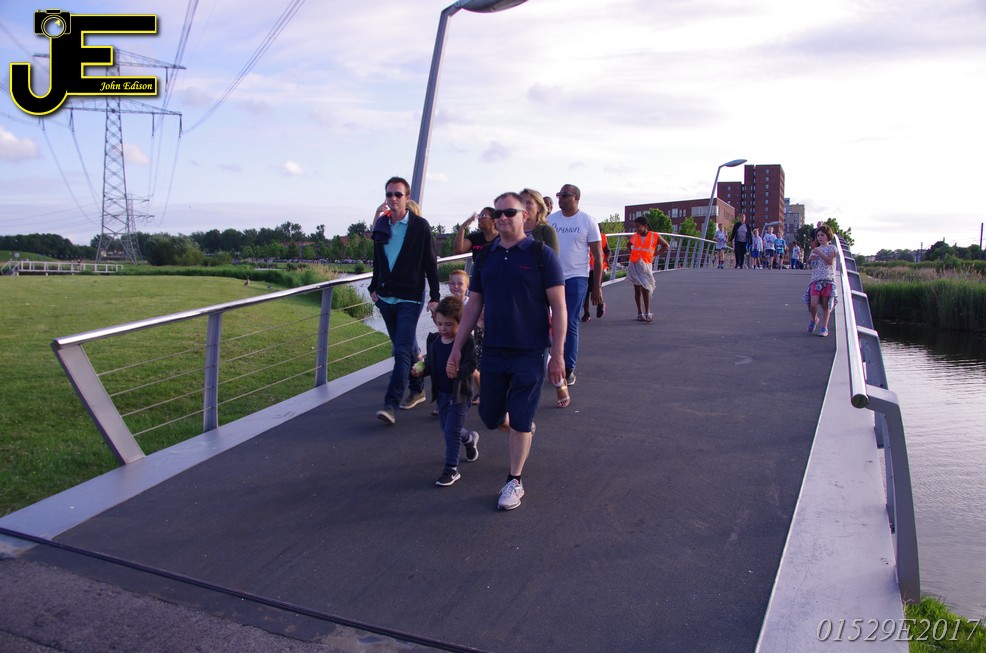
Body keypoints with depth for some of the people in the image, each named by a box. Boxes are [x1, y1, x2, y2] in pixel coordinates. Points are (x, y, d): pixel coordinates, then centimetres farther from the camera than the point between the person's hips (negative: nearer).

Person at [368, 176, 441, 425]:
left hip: (410, 298, -6)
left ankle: (391, 404, -14)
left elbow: (430, 264, -6)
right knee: (406, 347, 16)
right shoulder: (381, 224, 7)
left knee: (402, 350, -11)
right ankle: (416, 391, 30)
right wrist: (374, 287, 13)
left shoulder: (420, 226, -6)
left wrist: (434, 296, -9)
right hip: (386, 297, 6)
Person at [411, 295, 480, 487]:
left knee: (452, 431, -6)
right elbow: (429, 363, 11)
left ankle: (451, 469, 6)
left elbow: (471, 364, -21)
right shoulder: (433, 340, 3)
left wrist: (459, 371, -41)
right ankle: (470, 438, 50)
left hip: (460, 393, -7)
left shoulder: (466, 341, -15)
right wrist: (420, 370, -9)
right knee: (446, 428, 19)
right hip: (441, 393, 7)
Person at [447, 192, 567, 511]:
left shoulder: (541, 254, -7)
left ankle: (515, 481, 18)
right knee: (490, 416, 12)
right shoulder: (485, 257, 7)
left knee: (520, 421, 0)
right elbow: (473, 306, 12)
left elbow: (559, 307, -8)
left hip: (530, 353, -5)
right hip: (493, 352, 5)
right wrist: (457, 348, 9)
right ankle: (523, 429, 44)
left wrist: (558, 354, -13)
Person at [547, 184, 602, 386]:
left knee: (570, 324, -3)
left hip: (576, 278, -3)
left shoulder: (587, 221, -4)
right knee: (555, 323, 7)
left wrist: (597, 287, -5)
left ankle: (569, 368, 6)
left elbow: (598, 257, -3)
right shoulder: (551, 219, 5)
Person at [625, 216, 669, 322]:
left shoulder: (655, 236, -3)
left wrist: (655, 255, -1)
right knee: (637, 289, 5)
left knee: (645, 289, -7)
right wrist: (632, 253, 9)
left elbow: (666, 246, 7)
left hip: (645, 265, -3)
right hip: (634, 265, 3)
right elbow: (628, 244, 26)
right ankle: (640, 313, 10)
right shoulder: (634, 236, 6)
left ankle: (647, 313, 2)